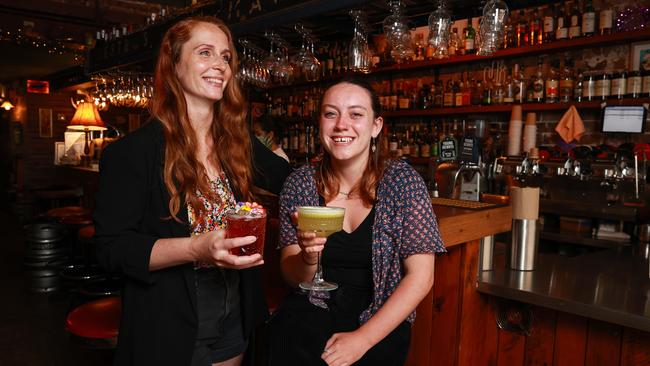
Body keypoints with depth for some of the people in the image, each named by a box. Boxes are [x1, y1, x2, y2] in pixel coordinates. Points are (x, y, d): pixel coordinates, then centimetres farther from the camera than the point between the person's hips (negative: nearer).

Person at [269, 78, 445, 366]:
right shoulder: (300, 183, -3)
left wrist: (363, 339, -15)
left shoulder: (403, 181, -8)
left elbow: (420, 277, -9)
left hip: (381, 322, 0)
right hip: (312, 313, 1)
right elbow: (292, 277, 1)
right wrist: (308, 258, -21)